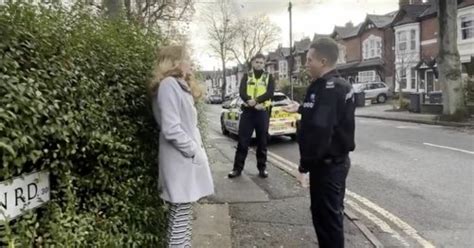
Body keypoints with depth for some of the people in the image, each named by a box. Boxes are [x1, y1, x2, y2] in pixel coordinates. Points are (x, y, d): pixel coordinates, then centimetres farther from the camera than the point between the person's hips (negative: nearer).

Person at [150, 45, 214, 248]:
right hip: (181, 160, -10)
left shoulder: (179, 84, 17)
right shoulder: (168, 84, -15)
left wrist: (197, 149, 7)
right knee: (180, 215, -2)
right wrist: (195, 151, -15)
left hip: (187, 157, 10)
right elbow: (171, 129, -22)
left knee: (184, 213, 16)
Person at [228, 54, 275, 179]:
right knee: (242, 141, 1)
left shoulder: (269, 77, 7)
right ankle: (237, 168, 9)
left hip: (263, 112, 0)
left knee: (262, 141, 7)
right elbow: (242, 92, -5)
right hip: (247, 111, 1)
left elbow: (270, 93, -9)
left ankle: (262, 167, 17)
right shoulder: (246, 76, 10)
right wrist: (250, 101, -25)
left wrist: (256, 100, -24)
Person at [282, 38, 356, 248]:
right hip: (338, 160, 10)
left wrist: (306, 163, -20)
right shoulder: (341, 86, 10)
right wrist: (301, 109, 34)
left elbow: (319, 130, -30)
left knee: (325, 215, 2)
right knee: (332, 212, 22)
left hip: (326, 163, -10)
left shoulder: (326, 89, -23)